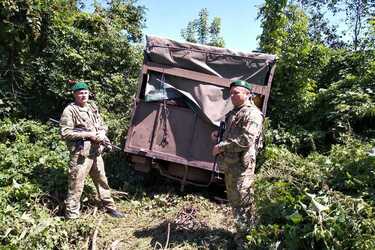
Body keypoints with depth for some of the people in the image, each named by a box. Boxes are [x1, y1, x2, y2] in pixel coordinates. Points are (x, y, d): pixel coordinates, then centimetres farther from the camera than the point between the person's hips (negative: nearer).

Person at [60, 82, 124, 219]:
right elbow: (65, 133, -15)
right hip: (81, 154, -7)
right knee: (76, 187, -2)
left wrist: (101, 133, -4)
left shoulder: (92, 107, 13)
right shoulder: (69, 111, -8)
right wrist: (87, 134, -18)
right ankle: (71, 215, 10)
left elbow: (102, 125, 18)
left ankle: (110, 206, 32)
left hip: (96, 152, 7)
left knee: (102, 181, 18)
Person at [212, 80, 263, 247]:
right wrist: (219, 133, 10)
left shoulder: (252, 114, -14)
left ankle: (245, 235, 15)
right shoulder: (233, 112, 17)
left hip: (240, 165, -10)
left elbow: (246, 141, -25)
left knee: (241, 201, 0)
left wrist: (221, 147, -19)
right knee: (233, 199, 18)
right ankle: (242, 230, 35)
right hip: (229, 164, 10)